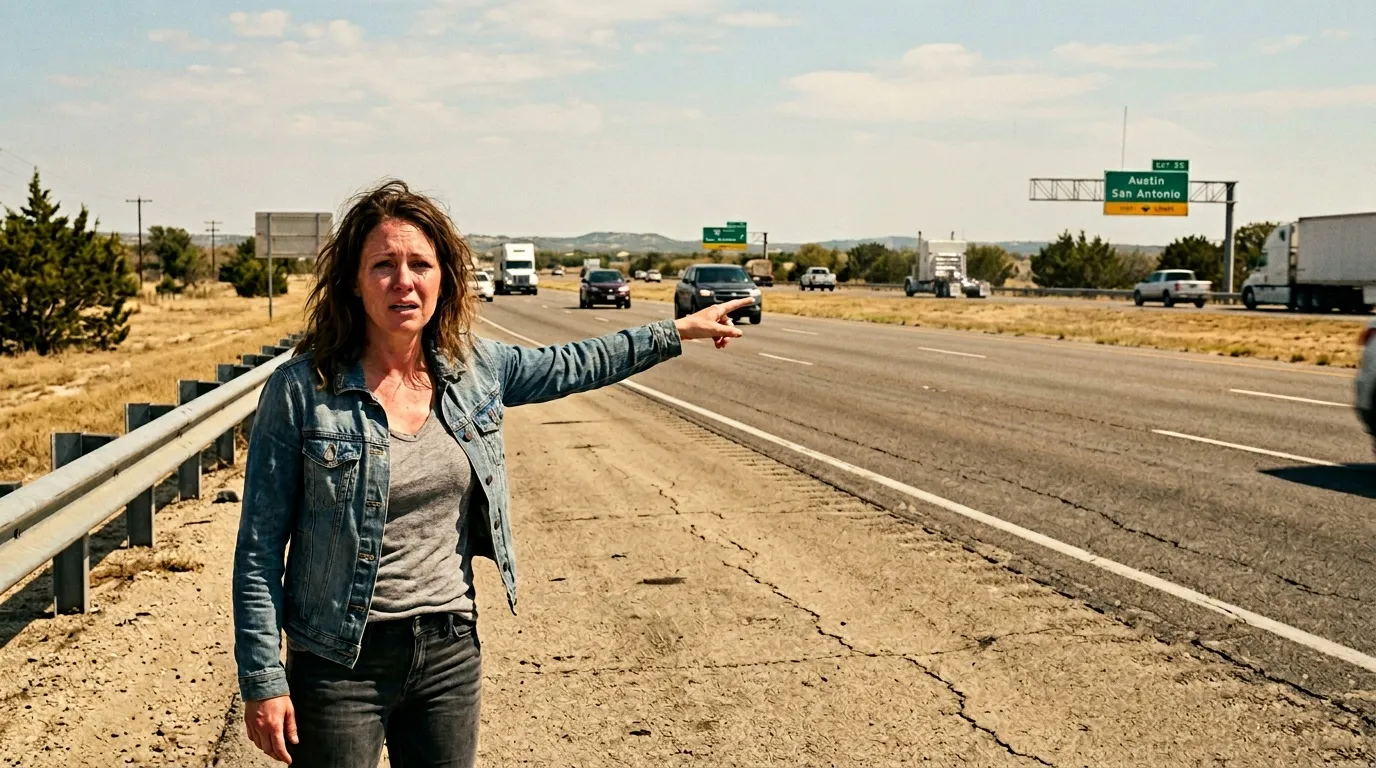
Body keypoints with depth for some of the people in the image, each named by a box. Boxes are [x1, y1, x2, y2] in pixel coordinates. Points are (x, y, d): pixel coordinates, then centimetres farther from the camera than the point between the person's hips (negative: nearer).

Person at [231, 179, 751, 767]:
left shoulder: (474, 367, 1)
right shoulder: (301, 389, -12)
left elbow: (570, 366, 19)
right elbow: (261, 547, -9)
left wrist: (679, 331, 23)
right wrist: (263, 681, -12)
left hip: (451, 652, 4)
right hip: (344, 659, -4)